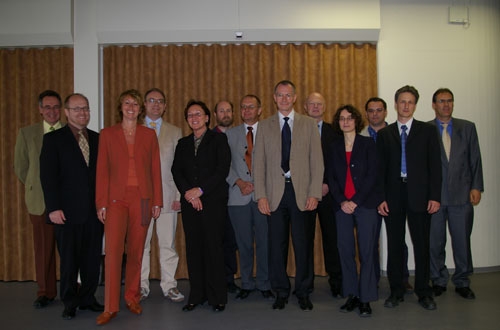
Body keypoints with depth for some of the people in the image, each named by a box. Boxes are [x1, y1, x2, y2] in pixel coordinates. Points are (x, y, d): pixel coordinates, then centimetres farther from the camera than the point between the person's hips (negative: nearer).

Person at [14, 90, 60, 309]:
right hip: (40, 200, 1)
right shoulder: (27, 133, 8)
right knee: (43, 247, 6)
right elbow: (20, 166, 13)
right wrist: (34, 187, 10)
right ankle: (46, 292, 19)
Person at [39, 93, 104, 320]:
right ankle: (70, 302, 21)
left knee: (92, 258, 8)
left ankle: (88, 298, 22)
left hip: (94, 210, 3)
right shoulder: (53, 139, 2)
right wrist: (53, 208, -10)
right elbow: (48, 176, -4)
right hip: (67, 211, -3)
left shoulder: (97, 139, 11)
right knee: (69, 259, 6)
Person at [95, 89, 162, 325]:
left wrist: (157, 201, 4)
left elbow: (155, 169, 8)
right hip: (116, 198, -1)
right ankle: (110, 306, 0)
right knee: (113, 250, -9)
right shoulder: (107, 134, 7)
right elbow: (102, 170, 3)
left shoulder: (149, 135, 10)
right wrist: (101, 203, -2)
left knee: (136, 251, 6)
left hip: (142, 199, 1)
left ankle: (132, 298, 21)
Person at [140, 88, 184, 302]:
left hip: (167, 195, 0)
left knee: (167, 243, 2)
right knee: (140, 244, 4)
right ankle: (141, 286, 15)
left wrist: (179, 195, -1)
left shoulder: (175, 132, 13)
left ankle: (169, 285, 11)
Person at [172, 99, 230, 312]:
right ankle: (196, 295, 14)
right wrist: (188, 192, -8)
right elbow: (176, 171, 8)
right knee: (193, 249, 4)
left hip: (213, 201, -4)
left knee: (213, 247, -5)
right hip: (189, 202, 4)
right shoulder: (183, 143, 17)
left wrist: (200, 190, -12)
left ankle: (217, 297, 5)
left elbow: (223, 169, -6)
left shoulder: (218, 139, 4)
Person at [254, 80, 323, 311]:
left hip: (301, 192, -1)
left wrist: (314, 194, -6)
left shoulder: (309, 124, 8)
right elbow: (259, 163, 6)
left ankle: (303, 292, 19)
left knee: (303, 244, 4)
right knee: (277, 244, 4)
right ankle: (281, 292, 19)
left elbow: (317, 161, 3)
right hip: (275, 193, 1)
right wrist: (261, 195, -3)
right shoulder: (264, 126, 10)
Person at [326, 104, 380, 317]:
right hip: (342, 206, 3)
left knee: (366, 251, -3)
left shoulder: (367, 144, 4)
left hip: (365, 204, -3)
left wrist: (355, 201, -10)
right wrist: (341, 201, -6)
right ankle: (352, 295, 13)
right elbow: (330, 178, 8)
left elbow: (372, 175, -4)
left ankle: (366, 299, 6)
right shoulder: (334, 147, 13)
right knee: (345, 250, 2)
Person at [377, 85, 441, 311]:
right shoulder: (384, 134, 9)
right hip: (393, 196, 1)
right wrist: (380, 197, -2)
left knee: (421, 245, 4)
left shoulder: (427, 131, 6)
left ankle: (423, 292, 17)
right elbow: (380, 168, 6)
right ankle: (396, 291, 18)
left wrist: (435, 196, -6)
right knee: (394, 245, 6)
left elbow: (434, 165, 2)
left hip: (419, 195, -1)